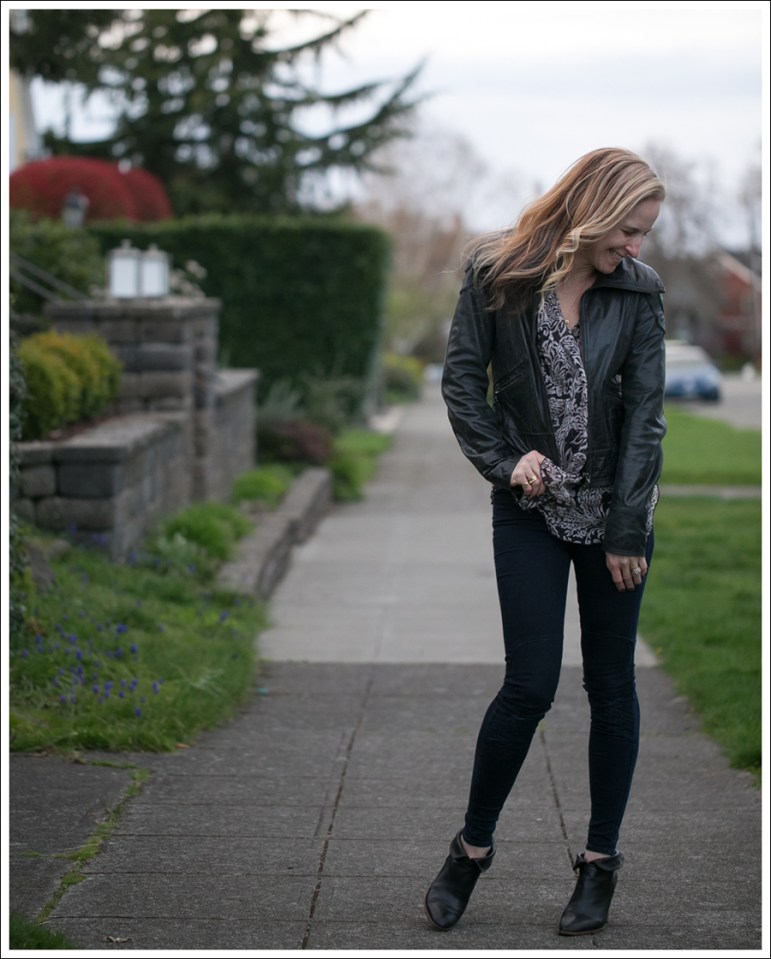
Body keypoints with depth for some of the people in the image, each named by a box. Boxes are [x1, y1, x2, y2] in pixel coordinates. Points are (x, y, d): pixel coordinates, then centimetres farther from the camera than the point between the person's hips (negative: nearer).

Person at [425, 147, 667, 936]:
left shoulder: (638, 291, -2)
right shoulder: (497, 273, -6)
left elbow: (644, 411, -4)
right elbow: (462, 377, -3)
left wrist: (628, 528, -8)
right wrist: (504, 462, -13)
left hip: (613, 514, 2)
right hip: (530, 513, -2)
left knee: (611, 686, 7)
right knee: (531, 685, -5)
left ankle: (601, 859, 20)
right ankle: (472, 845, 15)